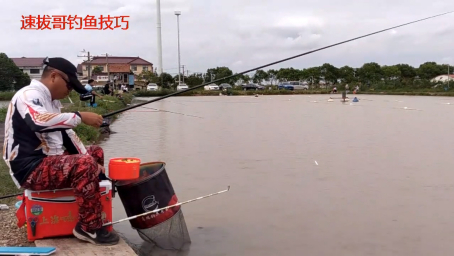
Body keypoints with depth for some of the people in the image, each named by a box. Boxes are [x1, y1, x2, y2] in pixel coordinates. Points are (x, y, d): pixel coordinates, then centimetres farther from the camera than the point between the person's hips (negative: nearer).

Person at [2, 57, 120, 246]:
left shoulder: (51, 101, 14)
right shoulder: (28, 95, -15)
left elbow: (66, 135, 15)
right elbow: (38, 121, -38)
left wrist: (91, 160, 4)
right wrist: (80, 117, -33)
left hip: (49, 162, 10)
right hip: (30, 169, -10)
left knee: (96, 152, 18)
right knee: (85, 164, -30)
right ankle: (90, 228, -17)